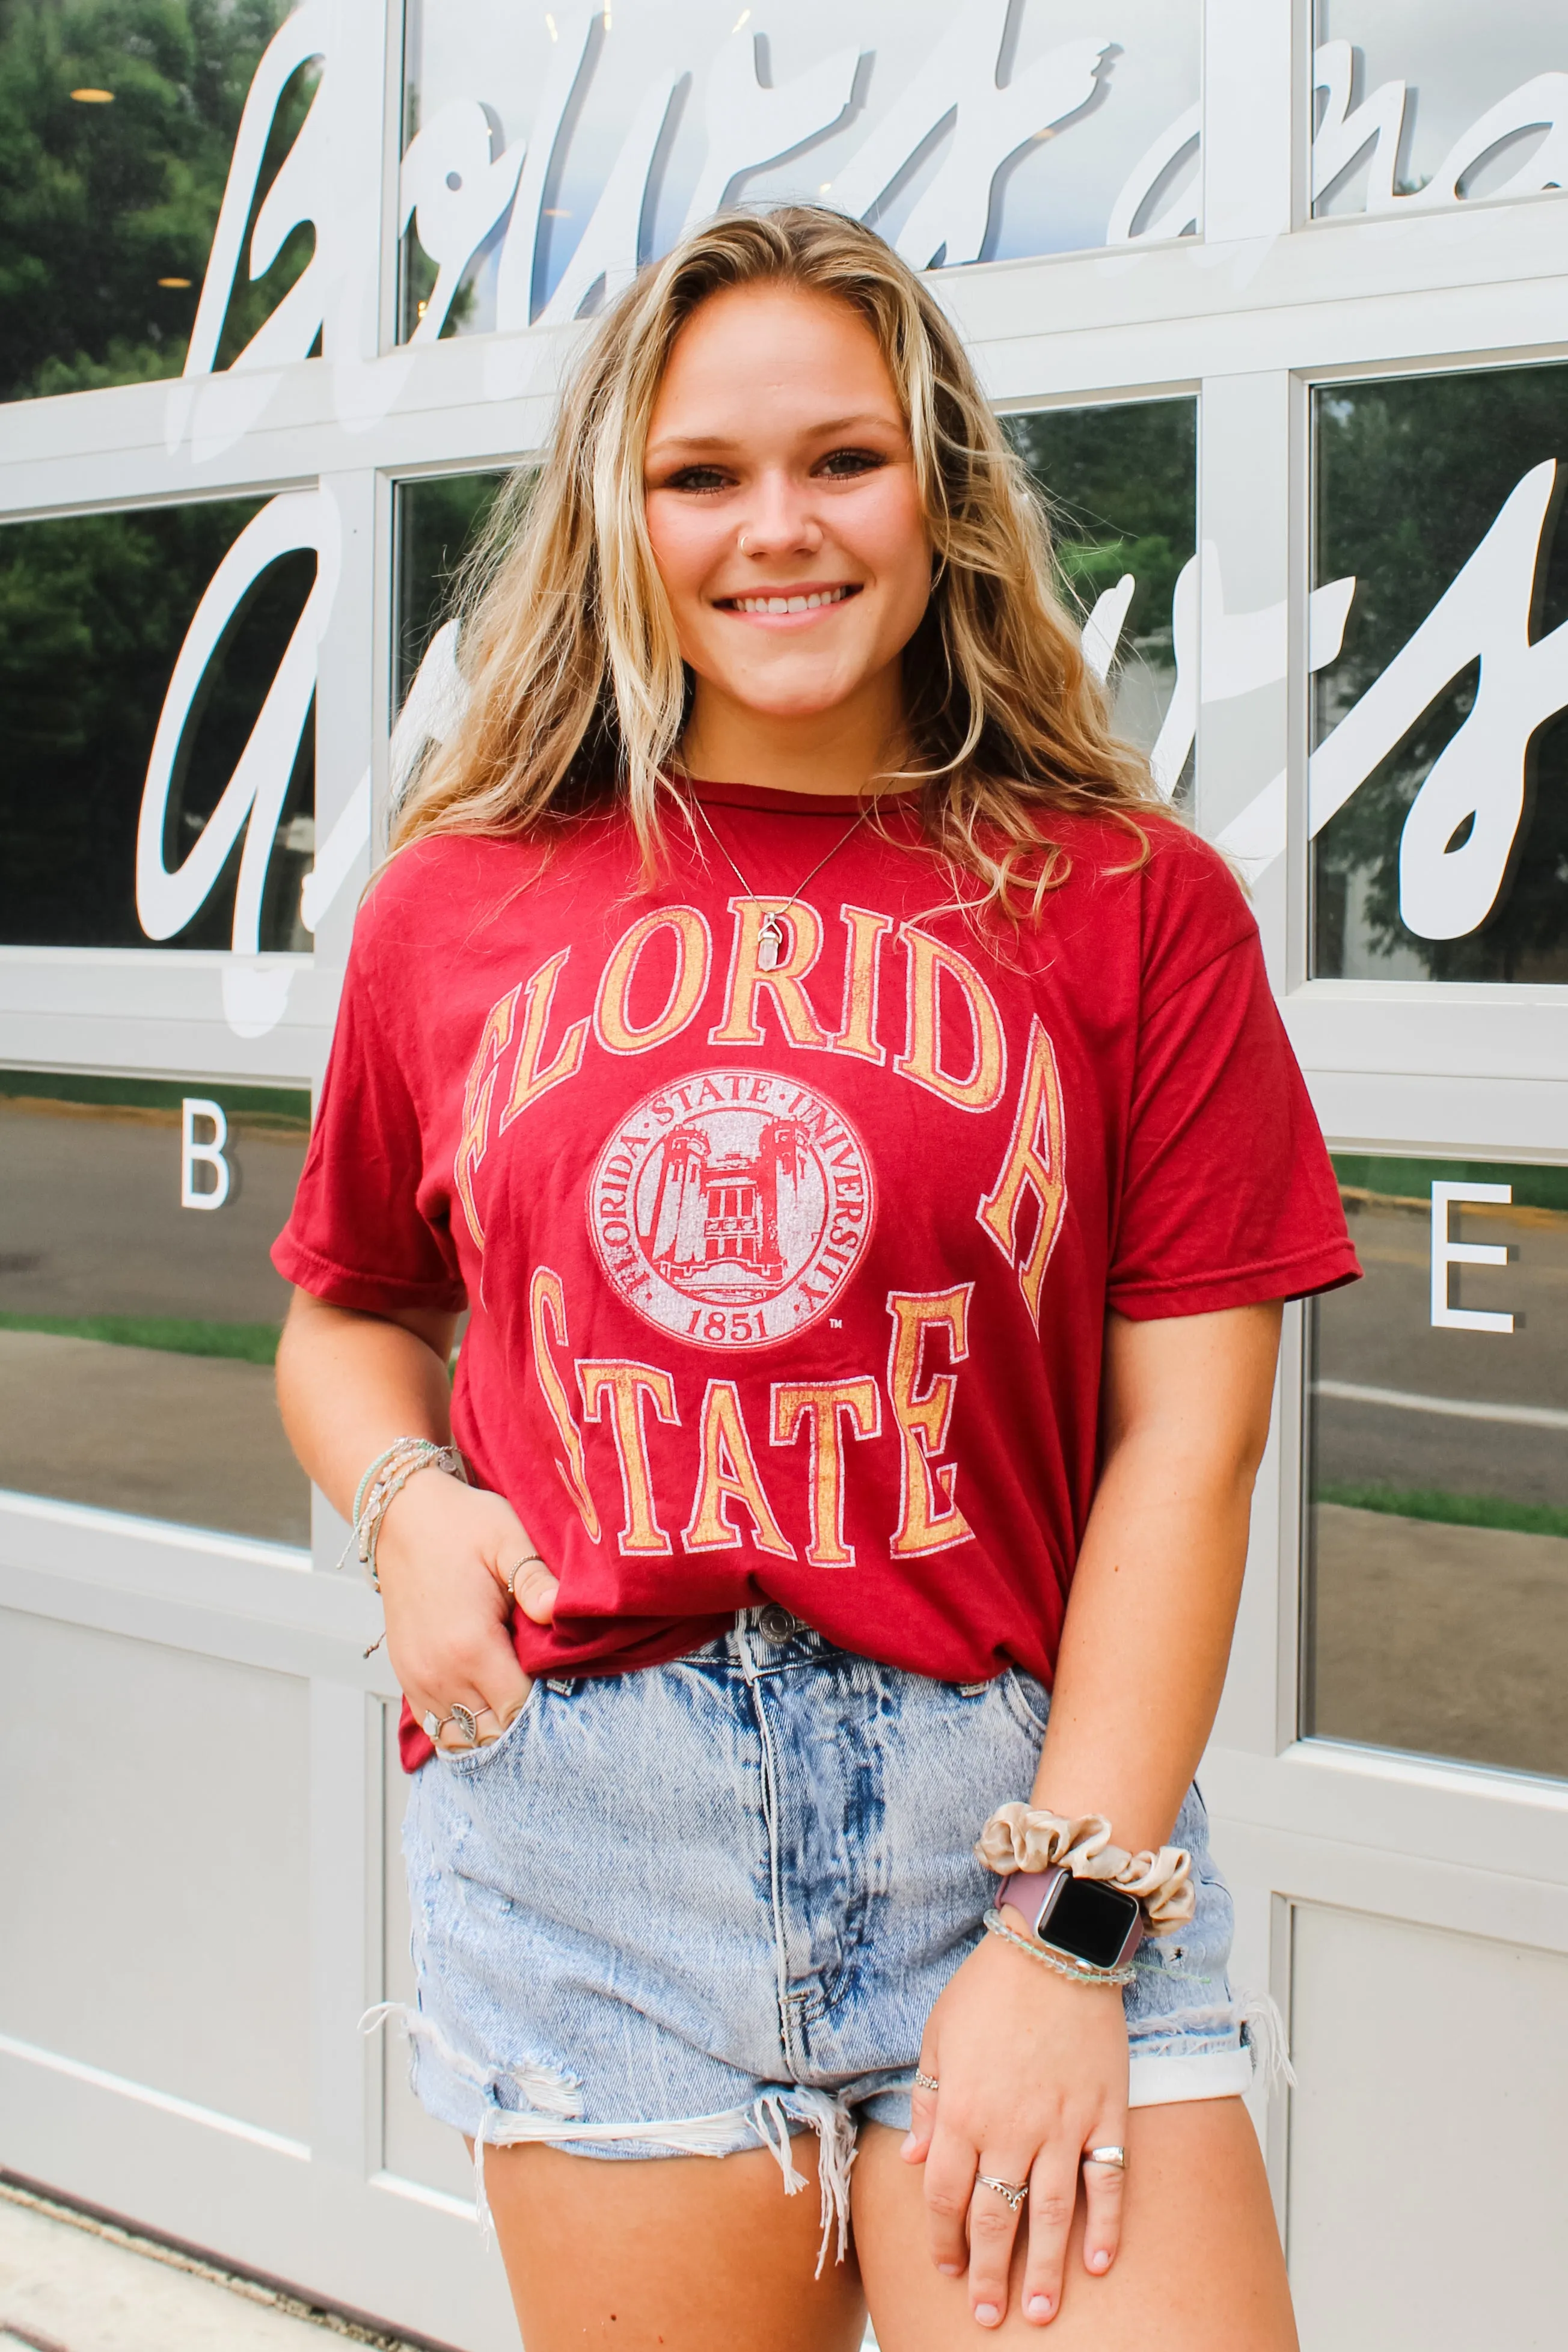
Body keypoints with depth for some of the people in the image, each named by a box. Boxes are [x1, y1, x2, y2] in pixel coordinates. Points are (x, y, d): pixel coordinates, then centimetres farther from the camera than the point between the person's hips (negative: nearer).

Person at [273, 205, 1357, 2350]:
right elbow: (348, 1316, 20)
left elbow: (1186, 1437, -3)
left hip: (1019, 1797, -1)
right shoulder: (458, 907, 7)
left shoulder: (1131, 903, 1)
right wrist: (406, 1507, -2)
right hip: (582, 1818, 2)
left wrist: (1070, 1927, -9)